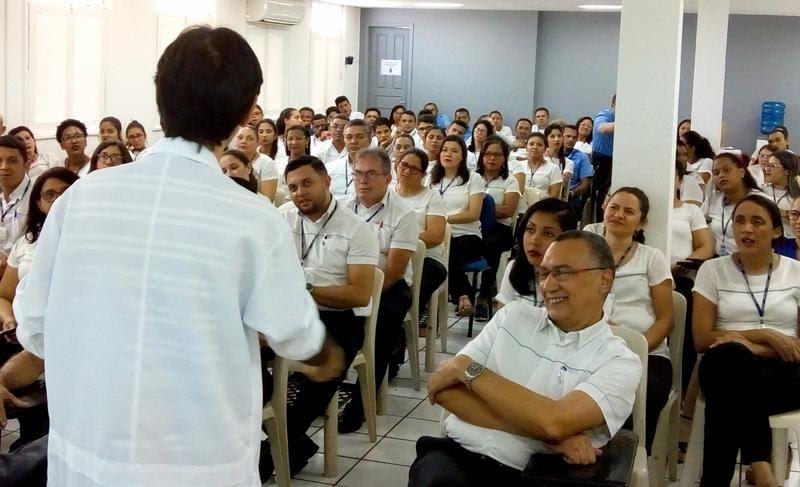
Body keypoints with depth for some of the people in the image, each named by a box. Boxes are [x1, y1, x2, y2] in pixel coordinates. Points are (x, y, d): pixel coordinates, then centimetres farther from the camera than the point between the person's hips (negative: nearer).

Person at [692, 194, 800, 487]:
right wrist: (766, 335, -8)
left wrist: (743, 342, -15)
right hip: (728, 368, 1)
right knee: (729, 355, -39)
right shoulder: (712, 269, 10)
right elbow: (702, 340, 1)